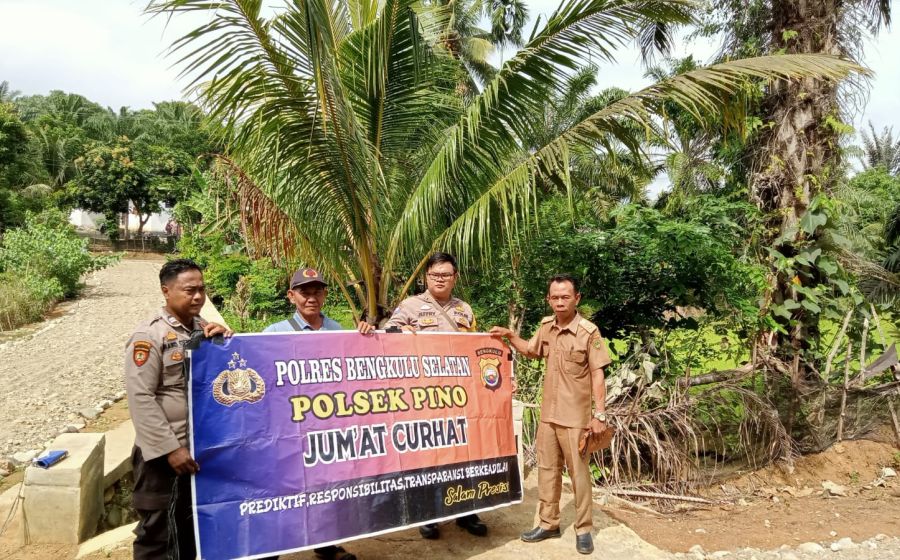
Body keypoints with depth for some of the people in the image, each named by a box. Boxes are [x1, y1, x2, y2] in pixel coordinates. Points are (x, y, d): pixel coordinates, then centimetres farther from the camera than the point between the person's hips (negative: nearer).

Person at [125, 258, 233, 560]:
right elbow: (140, 397, -19)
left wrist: (226, 338, -9)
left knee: (192, 527, 20)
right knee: (158, 532, 7)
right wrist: (170, 448, -21)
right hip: (164, 454, -6)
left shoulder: (204, 328, 7)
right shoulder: (149, 335, -14)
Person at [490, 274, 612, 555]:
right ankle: (548, 523, 28)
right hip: (548, 414, 6)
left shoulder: (589, 331, -15)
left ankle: (584, 529, 20)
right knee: (547, 470, 14)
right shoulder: (546, 326, 2)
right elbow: (531, 350, 21)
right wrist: (509, 336, 6)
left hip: (575, 417, -6)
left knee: (579, 473, 5)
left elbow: (597, 375, -13)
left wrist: (599, 414, -15)